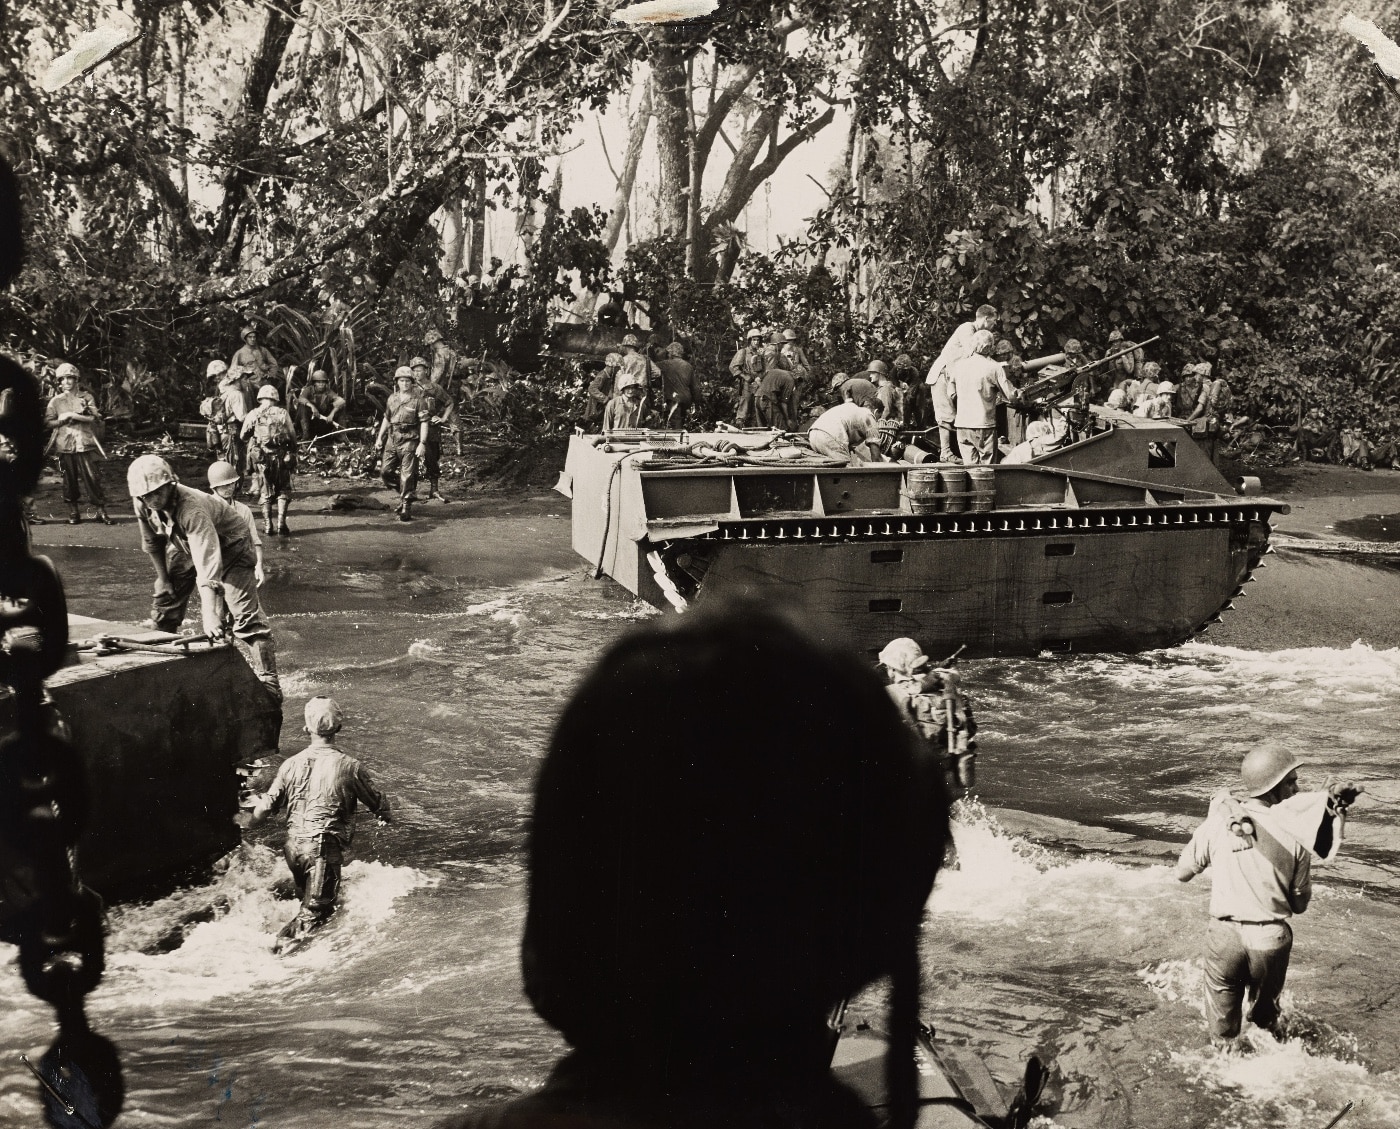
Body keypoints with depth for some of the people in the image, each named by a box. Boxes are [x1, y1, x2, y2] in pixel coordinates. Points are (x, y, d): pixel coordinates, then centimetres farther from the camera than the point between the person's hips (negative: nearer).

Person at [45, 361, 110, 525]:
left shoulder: (86, 397, 7)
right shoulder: (55, 401, 10)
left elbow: (95, 418, -6)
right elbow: (48, 422, 5)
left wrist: (73, 415, -10)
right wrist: (63, 420, -12)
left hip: (84, 444, -2)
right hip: (65, 445, 2)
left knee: (92, 477, -6)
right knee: (69, 479, 4)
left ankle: (101, 510, -2)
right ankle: (73, 511, 15)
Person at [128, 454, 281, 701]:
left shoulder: (192, 509, -42)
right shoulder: (142, 505, -21)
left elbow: (208, 564, -50)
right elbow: (151, 542, 1)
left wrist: (210, 614, -57)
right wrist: (162, 577, 6)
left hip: (228, 545, -7)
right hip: (183, 547, 7)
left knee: (246, 617, -18)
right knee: (163, 605, 12)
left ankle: (269, 687, -20)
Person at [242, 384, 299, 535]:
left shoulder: (253, 415, 1)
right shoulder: (282, 413, -1)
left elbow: (243, 436, 7)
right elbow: (292, 436, -2)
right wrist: (293, 454, 9)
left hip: (261, 458, 1)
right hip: (281, 456, -1)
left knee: (265, 492, 13)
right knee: (283, 491, 12)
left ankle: (268, 526, 7)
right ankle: (281, 523, 0)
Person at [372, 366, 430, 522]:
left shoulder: (418, 400, -7)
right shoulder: (392, 398, 9)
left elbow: (424, 423, -9)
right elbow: (386, 418, 20)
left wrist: (422, 443, -16)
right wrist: (379, 438, 16)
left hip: (409, 441, -6)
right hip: (392, 439, 6)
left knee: (407, 476, -4)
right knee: (385, 472, 6)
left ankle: (406, 507, 2)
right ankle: (403, 493, 27)